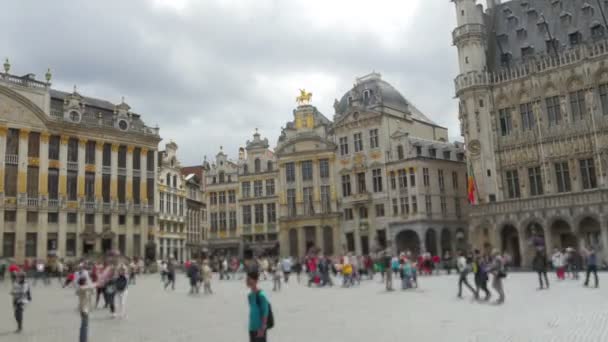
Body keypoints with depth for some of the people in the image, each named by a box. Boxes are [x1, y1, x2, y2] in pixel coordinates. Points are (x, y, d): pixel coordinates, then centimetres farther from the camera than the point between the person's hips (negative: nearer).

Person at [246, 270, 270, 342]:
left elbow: (265, 312, -17)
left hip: (260, 328, -8)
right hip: (252, 328, 8)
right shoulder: (250, 295, 7)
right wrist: (251, 327, 17)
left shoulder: (261, 295, -17)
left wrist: (262, 329, -18)